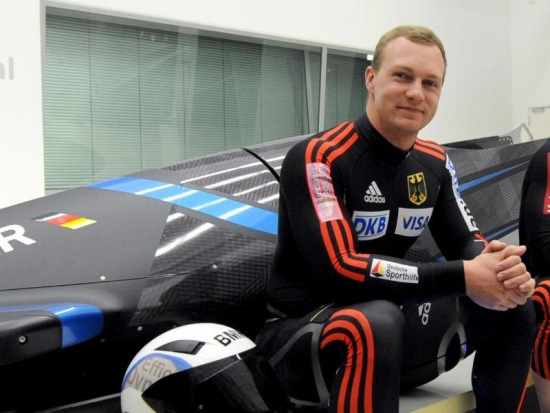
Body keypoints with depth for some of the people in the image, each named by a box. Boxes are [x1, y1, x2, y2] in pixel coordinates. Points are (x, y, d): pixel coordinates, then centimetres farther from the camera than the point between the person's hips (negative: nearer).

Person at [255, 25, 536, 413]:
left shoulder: (434, 162, 3)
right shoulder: (317, 158, -19)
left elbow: (467, 243, 5)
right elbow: (339, 270, -29)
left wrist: (504, 270, -21)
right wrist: (462, 278, -29)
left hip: (381, 321, 7)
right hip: (299, 332, -7)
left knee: (512, 307, 0)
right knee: (376, 323, -39)